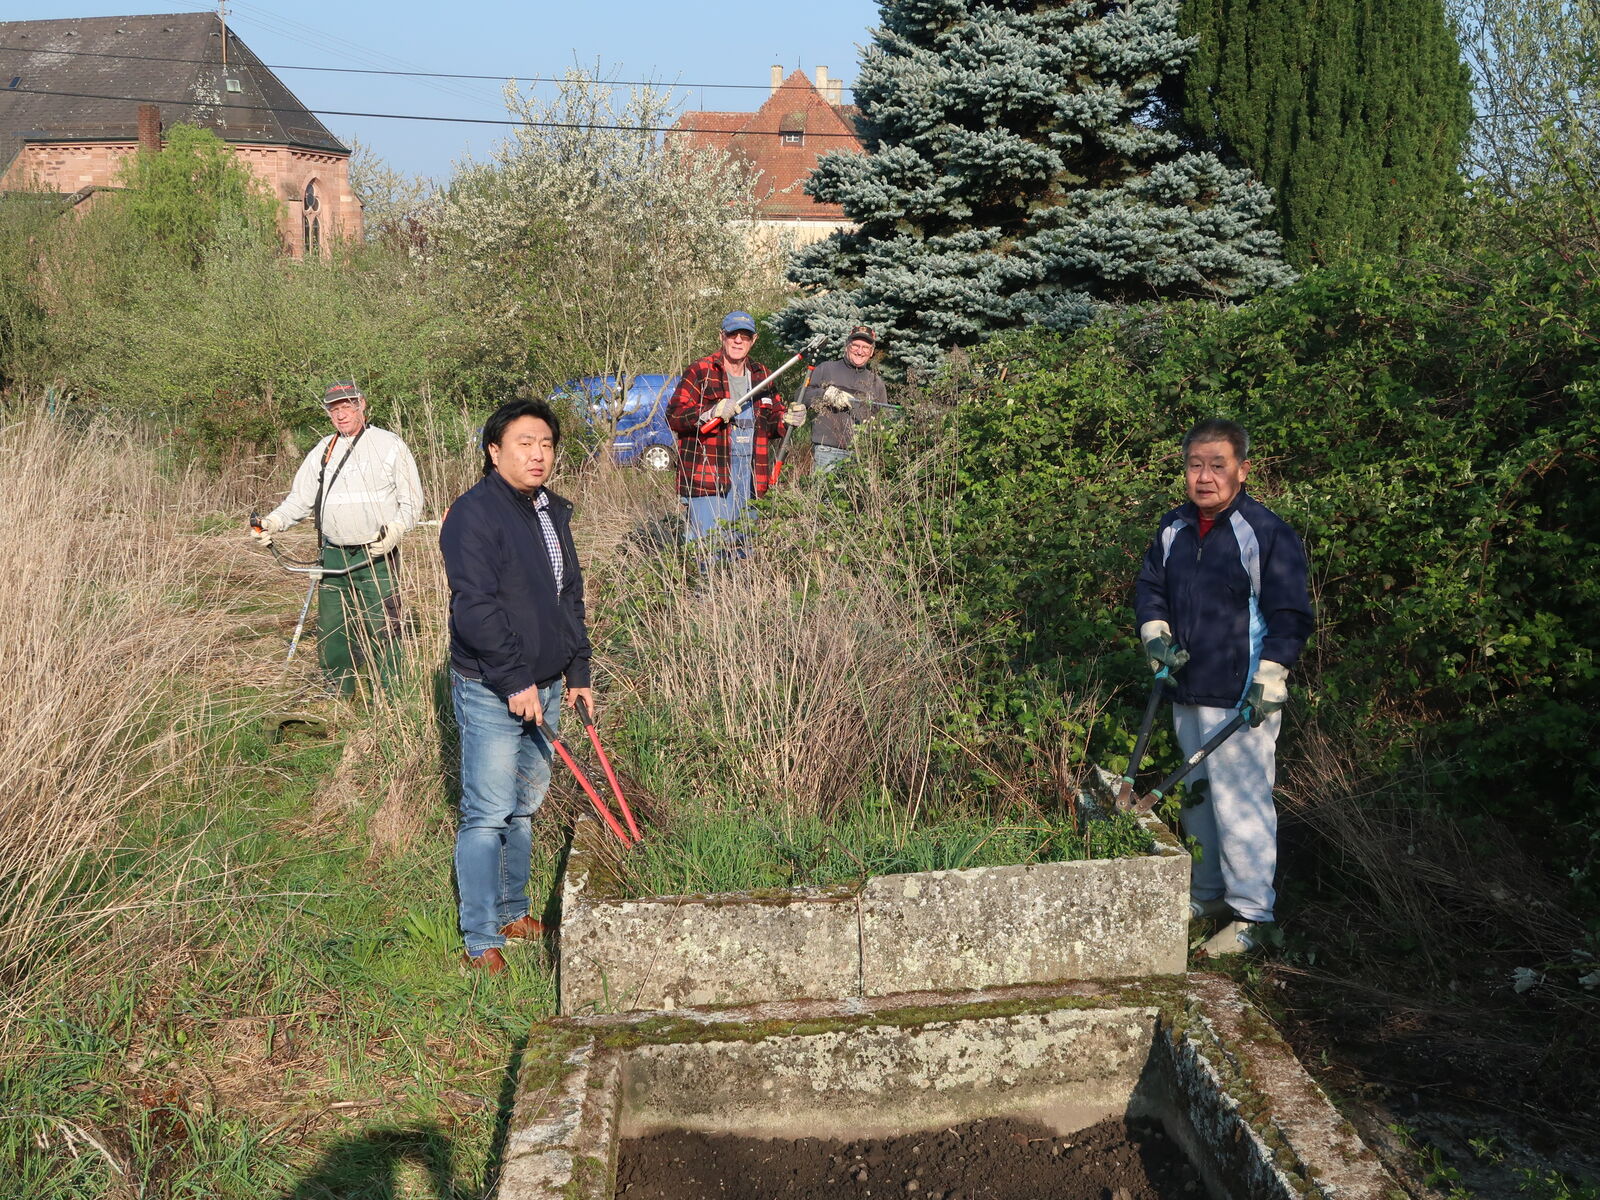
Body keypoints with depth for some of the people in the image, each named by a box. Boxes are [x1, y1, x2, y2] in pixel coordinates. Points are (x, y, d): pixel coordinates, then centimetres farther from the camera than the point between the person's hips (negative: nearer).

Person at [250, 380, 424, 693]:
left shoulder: (389, 445, 0)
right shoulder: (322, 451, 15)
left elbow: (412, 502, -1)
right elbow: (300, 499, 16)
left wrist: (395, 530, -19)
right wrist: (272, 522, -2)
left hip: (376, 557, -5)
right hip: (332, 558, 5)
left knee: (383, 633, -6)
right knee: (331, 634, 10)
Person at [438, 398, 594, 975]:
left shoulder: (554, 511, 12)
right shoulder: (475, 513, -15)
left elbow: (571, 597, 19)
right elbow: (475, 607, -22)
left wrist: (578, 672, 14)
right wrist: (515, 680, -22)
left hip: (544, 687, 8)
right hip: (492, 692, -8)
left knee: (525, 806, 18)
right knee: (488, 815, -4)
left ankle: (513, 911, 32)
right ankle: (480, 940, 6)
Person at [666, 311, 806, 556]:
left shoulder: (760, 375, 17)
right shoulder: (700, 372, -1)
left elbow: (771, 419, 27)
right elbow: (673, 415, -8)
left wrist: (786, 418, 4)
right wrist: (712, 412, -22)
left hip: (749, 473, 6)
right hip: (708, 472, -6)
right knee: (708, 540, -14)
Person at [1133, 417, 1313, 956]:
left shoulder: (1268, 533, -11)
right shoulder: (1173, 528, 7)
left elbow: (1289, 616, -11)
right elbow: (1149, 587, 20)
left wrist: (1268, 681, -16)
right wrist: (1156, 635, 2)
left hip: (1241, 698, -7)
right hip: (1187, 692, 7)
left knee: (1240, 801, -6)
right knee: (1197, 796, 18)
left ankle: (1252, 915, 6)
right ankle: (1206, 894, 33)